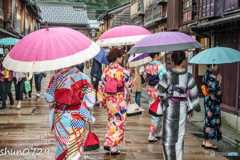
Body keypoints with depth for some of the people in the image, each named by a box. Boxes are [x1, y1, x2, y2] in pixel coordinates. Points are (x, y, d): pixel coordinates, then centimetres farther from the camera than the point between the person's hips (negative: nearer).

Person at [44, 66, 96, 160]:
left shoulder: (56, 78, -5)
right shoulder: (82, 77, -9)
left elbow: (49, 98, -2)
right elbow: (90, 99, -10)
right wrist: (84, 112, 1)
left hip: (60, 118, 1)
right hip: (77, 120, -1)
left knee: (61, 146, 14)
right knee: (75, 148, 9)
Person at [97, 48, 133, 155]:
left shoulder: (106, 70, 0)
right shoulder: (123, 71, -14)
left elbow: (101, 86, 3)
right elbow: (128, 87, -7)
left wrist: (102, 100, 12)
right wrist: (127, 96, 13)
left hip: (109, 100, 5)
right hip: (120, 101, -5)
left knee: (112, 122, 19)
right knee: (120, 123, 6)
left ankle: (109, 143, 22)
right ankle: (111, 145, 5)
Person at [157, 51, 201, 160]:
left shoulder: (167, 75, -12)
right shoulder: (188, 76, -7)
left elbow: (160, 91, -6)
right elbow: (193, 93, -4)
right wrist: (191, 108, 6)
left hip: (169, 107, -1)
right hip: (182, 107, 2)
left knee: (168, 133, 10)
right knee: (180, 133, 13)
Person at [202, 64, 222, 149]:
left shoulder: (206, 75, 12)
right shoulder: (211, 76, -18)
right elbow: (215, 88, -20)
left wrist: (218, 80, 15)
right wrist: (219, 80, -8)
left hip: (208, 100, 10)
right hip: (212, 102, -10)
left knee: (208, 120, 13)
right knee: (211, 120, -4)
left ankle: (205, 141, 18)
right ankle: (207, 142, 2)